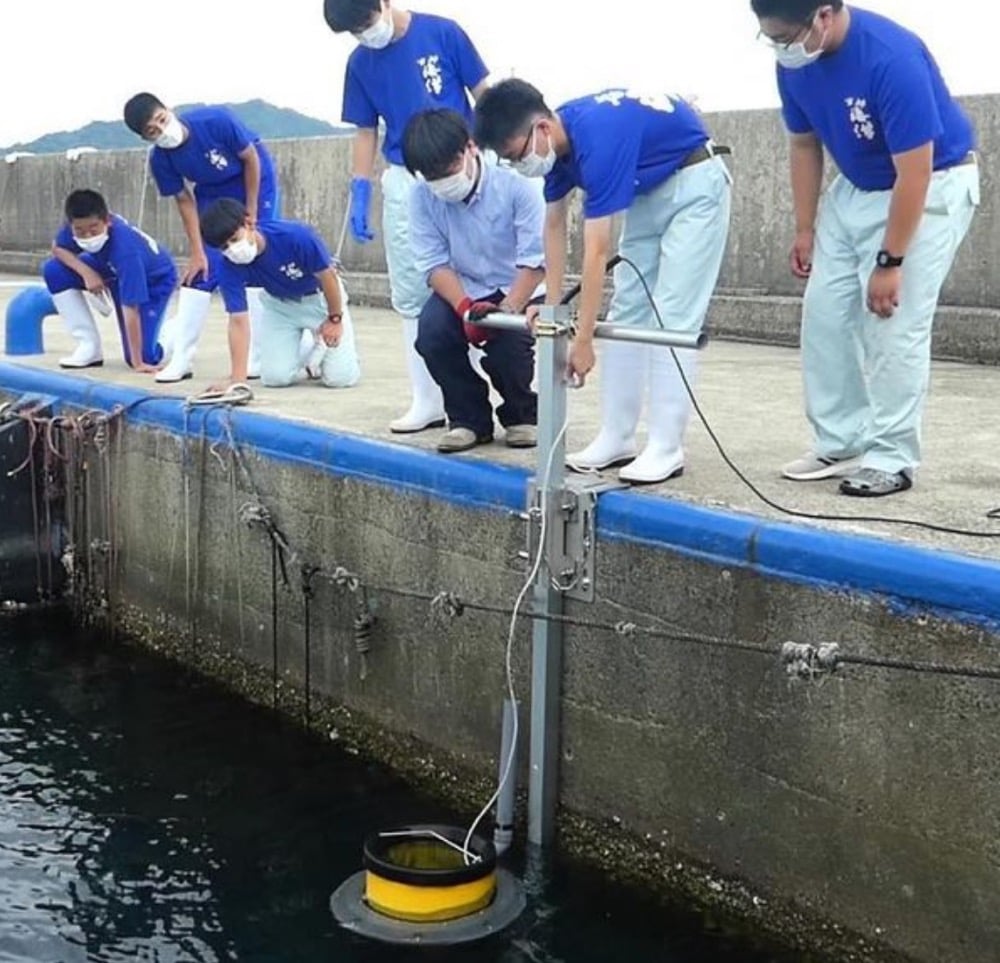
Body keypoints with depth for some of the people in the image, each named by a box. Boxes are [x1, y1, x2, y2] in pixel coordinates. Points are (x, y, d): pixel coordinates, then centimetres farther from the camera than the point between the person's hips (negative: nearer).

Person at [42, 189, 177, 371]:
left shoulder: (125, 247, -42)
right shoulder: (77, 225, -27)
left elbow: (130, 310, -41)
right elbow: (57, 248, -6)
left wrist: (138, 363, -39)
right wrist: (86, 271, -27)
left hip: (154, 280, -6)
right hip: (112, 270, 6)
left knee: (144, 357, -19)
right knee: (53, 270, -16)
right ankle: (90, 347, -6)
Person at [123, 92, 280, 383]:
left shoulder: (217, 120, -32)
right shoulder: (160, 159, -21)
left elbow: (251, 158, -18)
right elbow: (185, 201, -9)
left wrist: (250, 214, -14)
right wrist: (197, 251, -13)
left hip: (254, 184, -3)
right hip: (212, 193, 3)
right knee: (201, 269, -3)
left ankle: (257, 358, -2)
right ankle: (180, 359, 1)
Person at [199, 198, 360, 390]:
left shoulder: (297, 236, -37)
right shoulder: (229, 268, -28)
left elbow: (327, 275, -21)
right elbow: (238, 321, -27)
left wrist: (335, 318, -9)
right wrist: (237, 379, -34)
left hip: (320, 297, -2)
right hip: (279, 305, 3)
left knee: (340, 378, -11)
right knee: (276, 378, -9)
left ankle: (323, 346, 24)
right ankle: (309, 350, 23)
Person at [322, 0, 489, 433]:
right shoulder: (360, 63, 7)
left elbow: (483, 96, -1)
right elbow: (365, 133, 12)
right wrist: (359, 197, 6)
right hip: (402, 181, 4)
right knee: (410, 294, 4)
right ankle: (428, 399, 12)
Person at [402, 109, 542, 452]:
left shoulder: (514, 187, -18)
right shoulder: (422, 197, -10)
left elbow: (535, 260, -20)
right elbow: (434, 264, -13)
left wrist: (506, 310, -33)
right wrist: (466, 308, -31)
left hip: (517, 292, -2)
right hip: (461, 292, 2)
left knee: (509, 340, -31)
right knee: (431, 331, -28)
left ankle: (522, 415, 5)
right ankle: (469, 418, -1)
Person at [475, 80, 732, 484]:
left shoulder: (596, 138, -34)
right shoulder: (559, 139, -9)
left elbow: (596, 251, -33)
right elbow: (554, 225, 1)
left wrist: (583, 339, -30)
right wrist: (552, 305, -4)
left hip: (695, 183, -9)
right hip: (650, 189, 9)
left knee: (672, 319, -13)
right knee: (626, 312, 5)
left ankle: (666, 448, -10)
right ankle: (617, 437, 8)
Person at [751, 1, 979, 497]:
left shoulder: (892, 58, -32)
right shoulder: (794, 62, -11)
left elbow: (914, 172, -29)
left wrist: (890, 262, -26)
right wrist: (805, 229, 3)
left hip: (932, 185, -7)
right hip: (856, 187, 7)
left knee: (894, 324, -12)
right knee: (824, 311, 2)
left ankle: (891, 459, -2)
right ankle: (840, 444, 11)